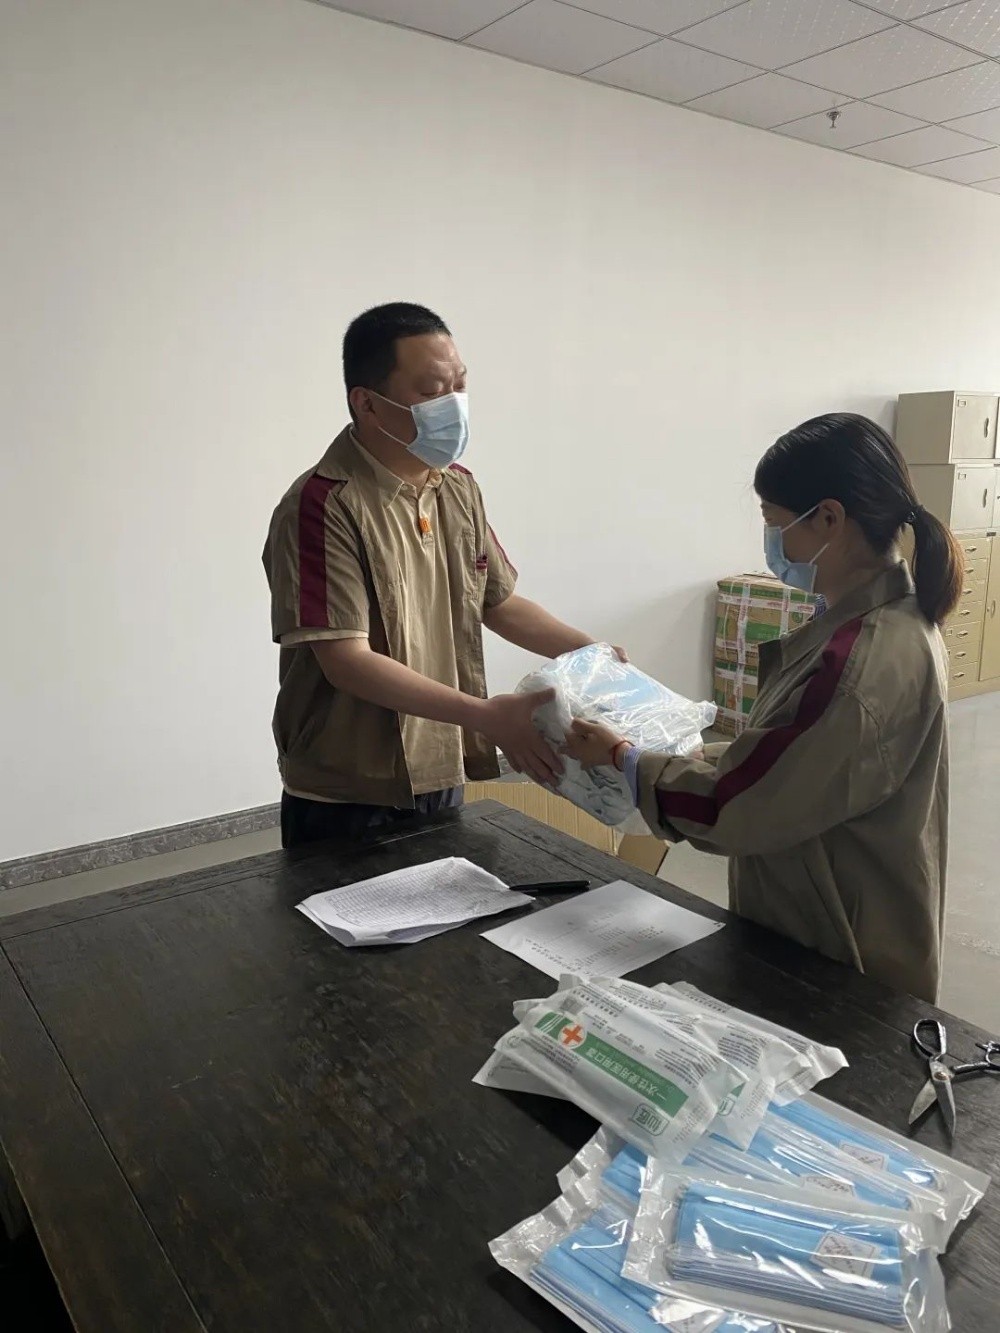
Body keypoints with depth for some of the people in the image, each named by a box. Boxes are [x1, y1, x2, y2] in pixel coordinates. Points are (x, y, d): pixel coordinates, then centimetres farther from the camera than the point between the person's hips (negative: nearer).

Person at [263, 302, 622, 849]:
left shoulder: (458, 488, 4)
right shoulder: (323, 506, -19)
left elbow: (499, 602, 13)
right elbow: (345, 659, -24)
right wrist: (486, 717, -30)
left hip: (442, 781, 7)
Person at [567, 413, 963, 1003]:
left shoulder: (860, 663, -31)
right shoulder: (894, 619, 0)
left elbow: (736, 807, -24)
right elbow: (790, 760, 9)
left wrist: (625, 760, -12)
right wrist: (701, 757, 5)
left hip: (837, 961, -9)